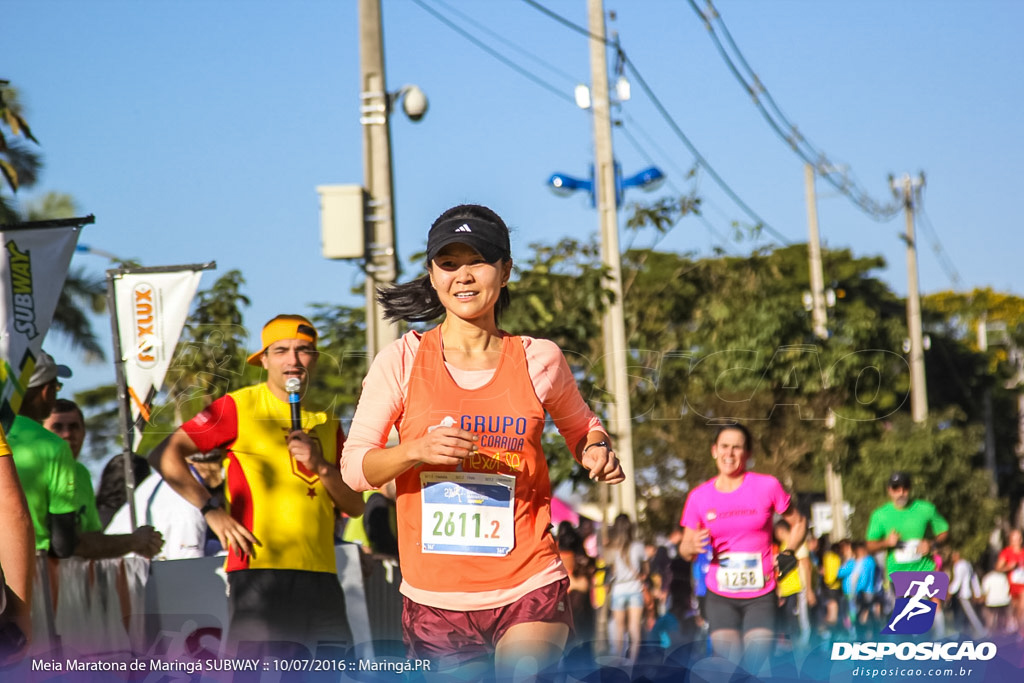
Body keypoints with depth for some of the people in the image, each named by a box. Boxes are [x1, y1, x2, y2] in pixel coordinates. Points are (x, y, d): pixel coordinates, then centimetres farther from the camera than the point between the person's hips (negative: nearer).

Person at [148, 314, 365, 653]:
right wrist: (211, 510, -10)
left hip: (321, 574, 6)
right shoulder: (240, 407, 4)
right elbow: (165, 455, -1)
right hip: (259, 572, -6)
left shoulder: (327, 423, 20)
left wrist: (321, 466, -2)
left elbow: (355, 505, 16)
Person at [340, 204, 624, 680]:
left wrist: (597, 453, -1)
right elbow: (354, 467, 0)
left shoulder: (538, 360, 3)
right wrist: (417, 451, -19)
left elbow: (582, 428, 22)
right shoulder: (402, 361, 1)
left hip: (529, 590, -1)